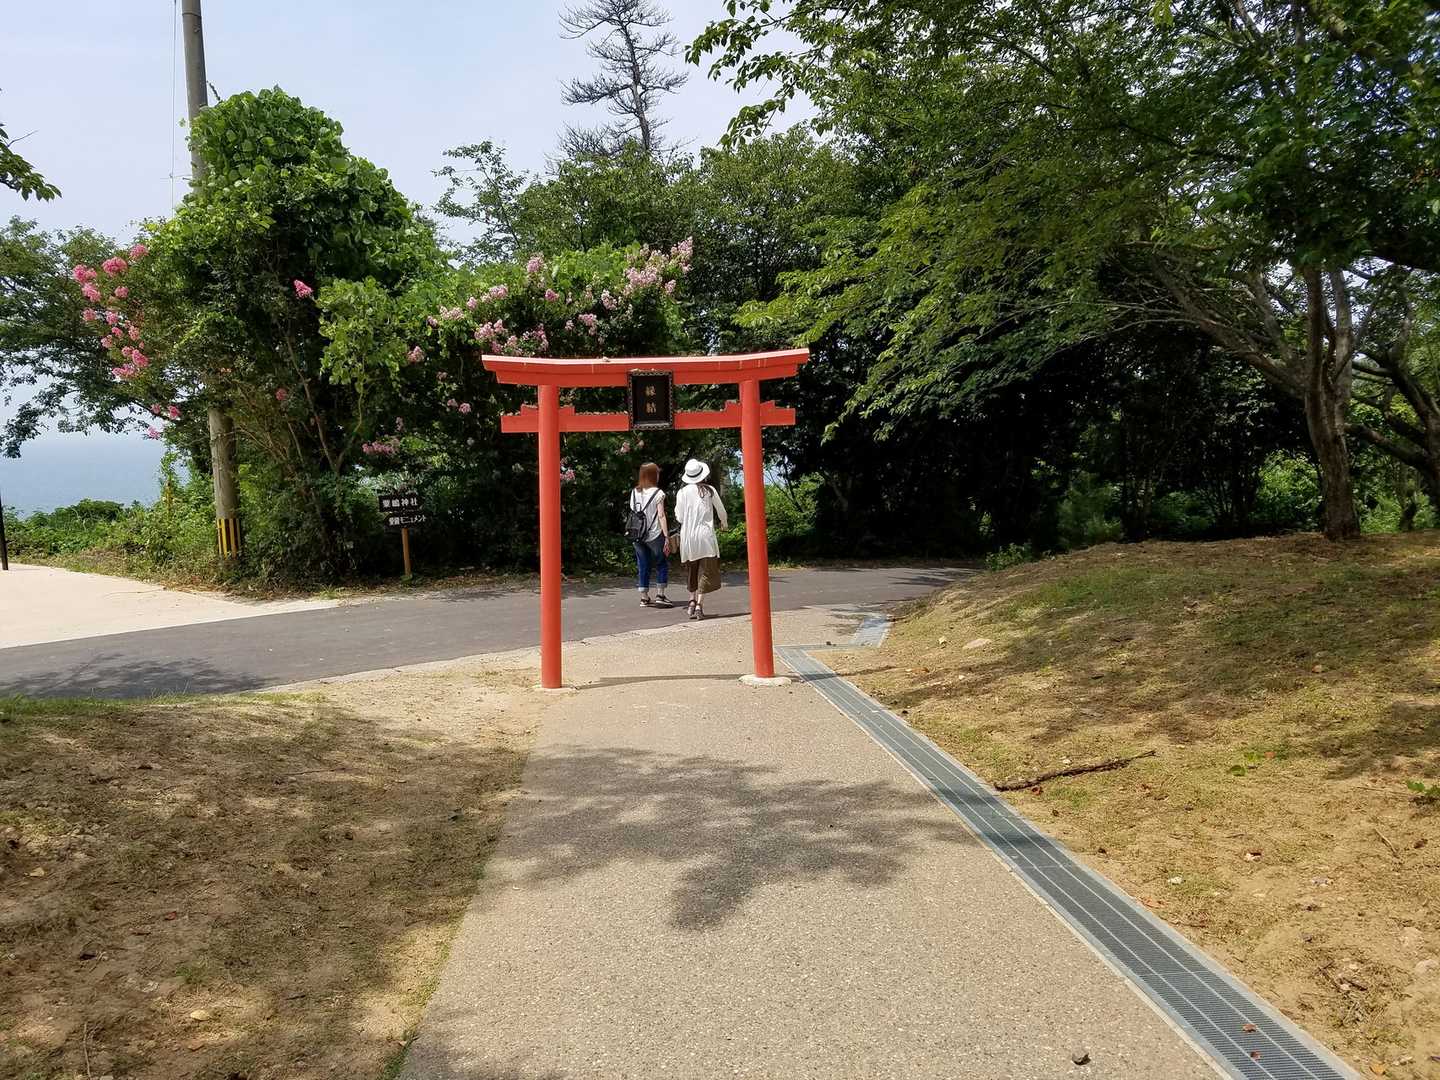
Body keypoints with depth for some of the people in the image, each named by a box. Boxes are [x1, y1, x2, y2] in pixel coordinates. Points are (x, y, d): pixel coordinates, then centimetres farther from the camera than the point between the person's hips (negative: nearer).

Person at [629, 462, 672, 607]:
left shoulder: (634, 492, 6)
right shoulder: (657, 493, -8)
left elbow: (633, 513, 7)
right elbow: (661, 516, -12)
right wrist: (666, 536, -11)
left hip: (638, 535, 4)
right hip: (654, 535, -4)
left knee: (643, 566, 10)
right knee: (662, 565, 8)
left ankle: (644, 597, 9)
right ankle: (660, 595, 2)